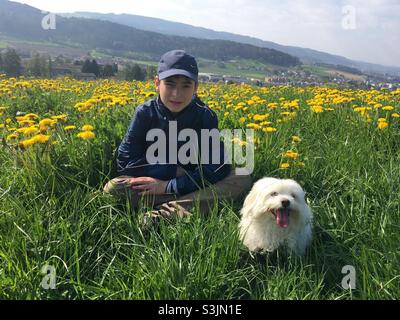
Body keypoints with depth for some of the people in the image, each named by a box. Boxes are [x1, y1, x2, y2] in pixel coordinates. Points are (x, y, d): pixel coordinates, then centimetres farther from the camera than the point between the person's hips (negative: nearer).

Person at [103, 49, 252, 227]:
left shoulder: (205, 117, -12)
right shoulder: (145, 113, -10)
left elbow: (216, 169, -19)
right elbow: (125, 161, -12)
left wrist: (168, 185, -24)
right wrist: (173, 170, -17)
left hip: (192, 185, 0)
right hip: (153, 184, 0)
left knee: (242, 180, -26)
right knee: (112, 188, -27)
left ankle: (160, 215, -33)